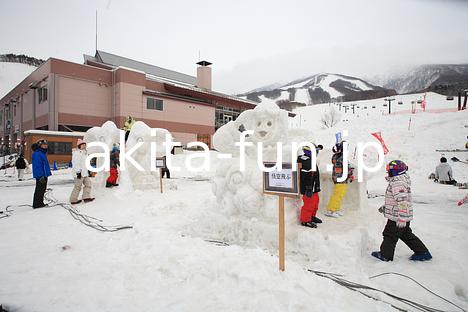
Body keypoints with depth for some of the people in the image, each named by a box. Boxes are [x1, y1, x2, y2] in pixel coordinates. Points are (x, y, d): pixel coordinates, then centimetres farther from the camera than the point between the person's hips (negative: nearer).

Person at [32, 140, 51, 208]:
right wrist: (41, 176, -23)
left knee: (42, 190, 16)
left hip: (44, 175, 10)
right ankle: (36, 204, 5)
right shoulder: (37, 154, -15)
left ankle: (40, 203, 25)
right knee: (39, 190, -3)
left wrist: (47, 173, 22)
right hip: (40, 175, -10)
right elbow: (37, 166, -20)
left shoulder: (43, 153, 16)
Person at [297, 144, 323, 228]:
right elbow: (306, 178, -26)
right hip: (308, 188, -11)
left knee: (315, 202, 22)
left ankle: (312, 216, 39)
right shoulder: (305, 162, -23)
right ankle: (305, 220, 13)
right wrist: (309, 189, -26)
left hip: (313, 188, 11)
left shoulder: (311, 160, 12)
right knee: (309, 204, -1)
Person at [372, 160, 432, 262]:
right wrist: (385, 207, 26)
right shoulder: (400, 180, 12)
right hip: (406, 216, 10)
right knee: (406, 234, 22)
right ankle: (423, 252, 29)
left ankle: (385, 255, 20)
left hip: (397, 217, -10)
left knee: (390, 234, 5)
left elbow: (402, 201, -30)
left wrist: (402, 218, -31)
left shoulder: (397, 183, -23)